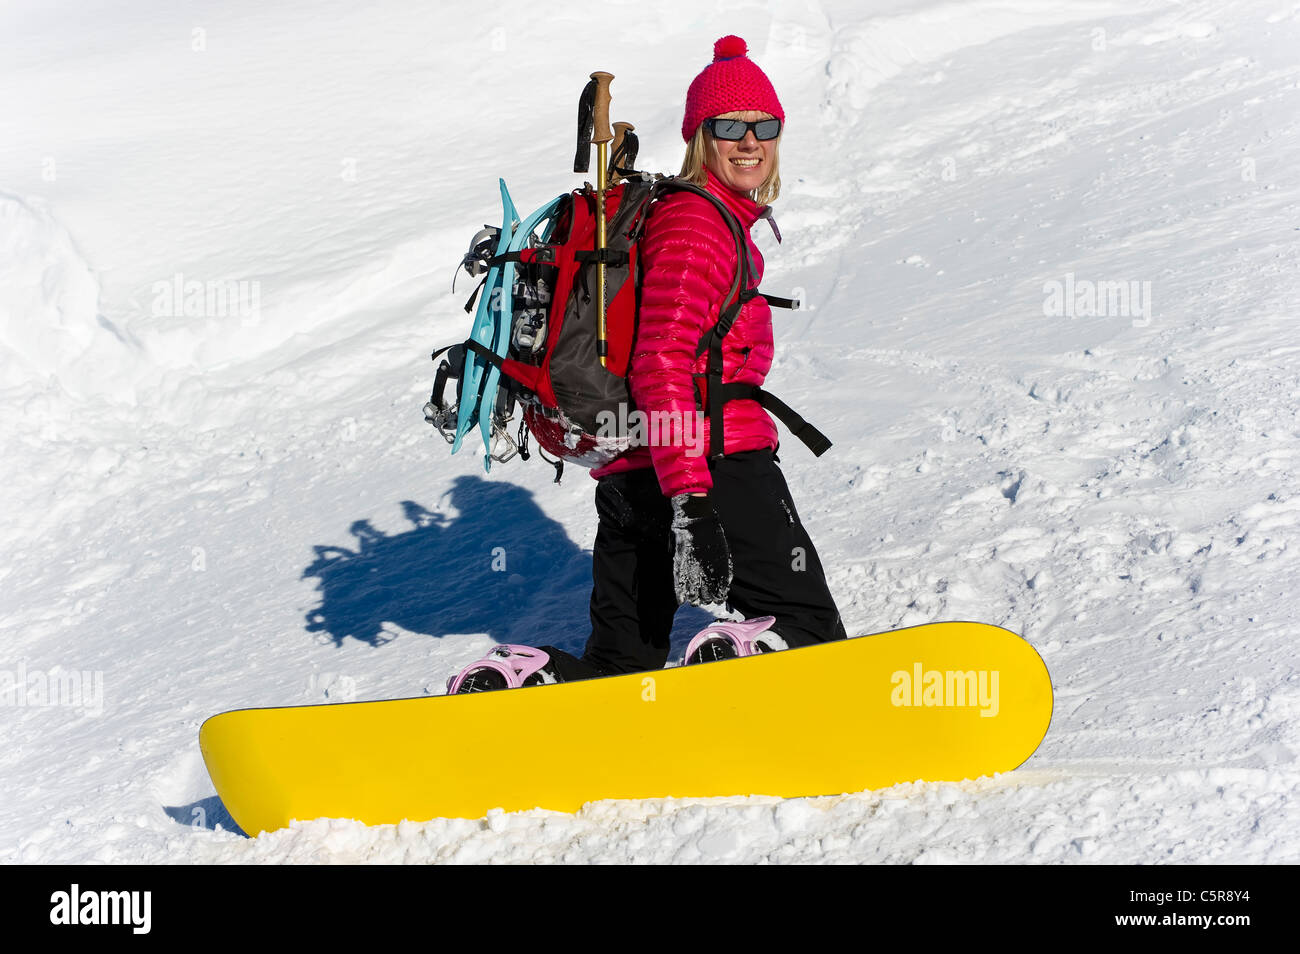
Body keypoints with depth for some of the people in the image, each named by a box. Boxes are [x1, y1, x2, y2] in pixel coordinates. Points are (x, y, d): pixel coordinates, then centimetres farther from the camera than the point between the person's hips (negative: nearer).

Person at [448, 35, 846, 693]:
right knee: (812, 635, -5)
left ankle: (504, 686, -7)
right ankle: (721, 666, -30)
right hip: (718, 461, -9)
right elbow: (662, 367, -19)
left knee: (621, 665, 13)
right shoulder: (696, 225, -7)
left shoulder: (689, 216, 24)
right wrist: (692, 504, -27)